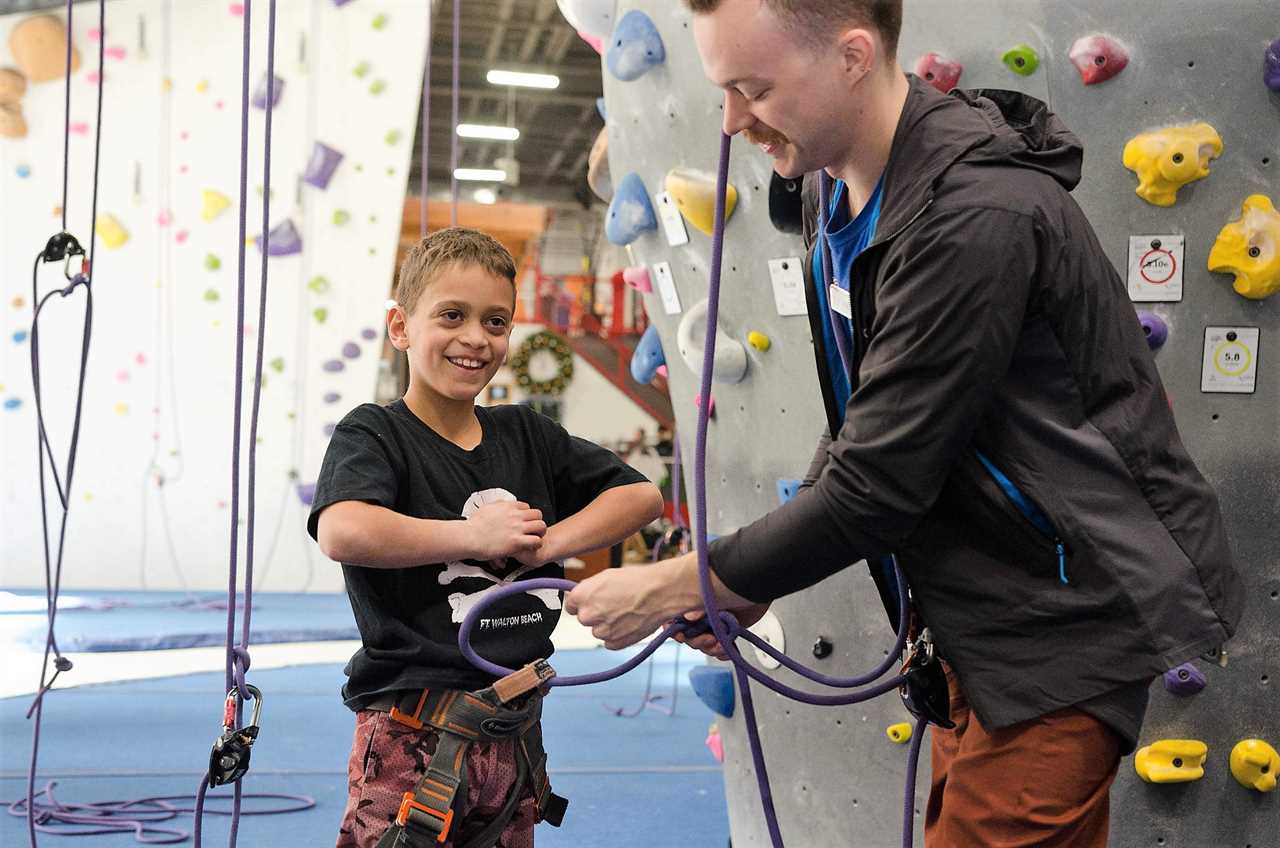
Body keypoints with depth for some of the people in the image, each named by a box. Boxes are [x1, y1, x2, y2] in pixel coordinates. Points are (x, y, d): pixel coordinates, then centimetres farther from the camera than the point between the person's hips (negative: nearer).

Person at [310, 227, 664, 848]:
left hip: (516, 735, 6)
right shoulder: (374, 434, -7)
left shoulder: (526, 435, 10)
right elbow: (342, 533, -28)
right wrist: (477, 535, -16)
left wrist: (548, 543, -6)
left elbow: (641, 495, 10)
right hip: (415, 738, -6)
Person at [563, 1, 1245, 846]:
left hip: (1070, 612, -8)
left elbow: (876, 488, -25)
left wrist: (669, 590, -15)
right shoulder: (841, 190, 2)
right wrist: (749, 585, 2)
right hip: (990, 611, 9)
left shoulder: (973, 216, -27)